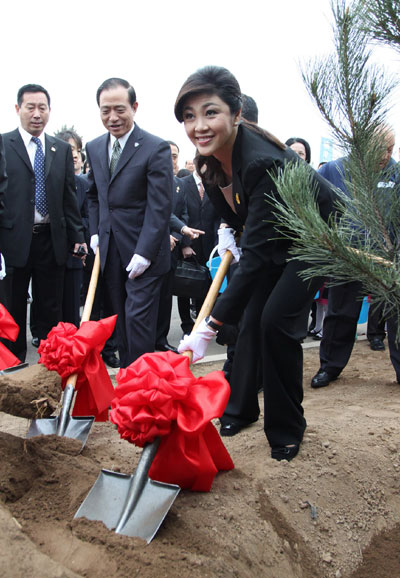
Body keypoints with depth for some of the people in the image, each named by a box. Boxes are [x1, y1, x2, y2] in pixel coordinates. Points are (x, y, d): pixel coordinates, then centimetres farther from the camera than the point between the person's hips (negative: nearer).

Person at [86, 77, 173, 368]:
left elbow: (160, 206, -15)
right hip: (110, 251, 6)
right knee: (121, 320, 12)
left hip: (143, 254, -6)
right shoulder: (94, 148, 10)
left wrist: (144, 253, -19)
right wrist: (95, 232, 8)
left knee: (139, 319, -5)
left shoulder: (156, 148, -11)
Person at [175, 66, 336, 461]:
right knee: (249, 317, 3)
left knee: (277, 320, -15)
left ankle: (287, 431, 3)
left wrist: (210, 327, -42)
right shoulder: (209, 157, -14)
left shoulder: (262, 162, -39)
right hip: (269, 237, 7)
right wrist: (229, 229, -4)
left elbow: (254, 255, -41)